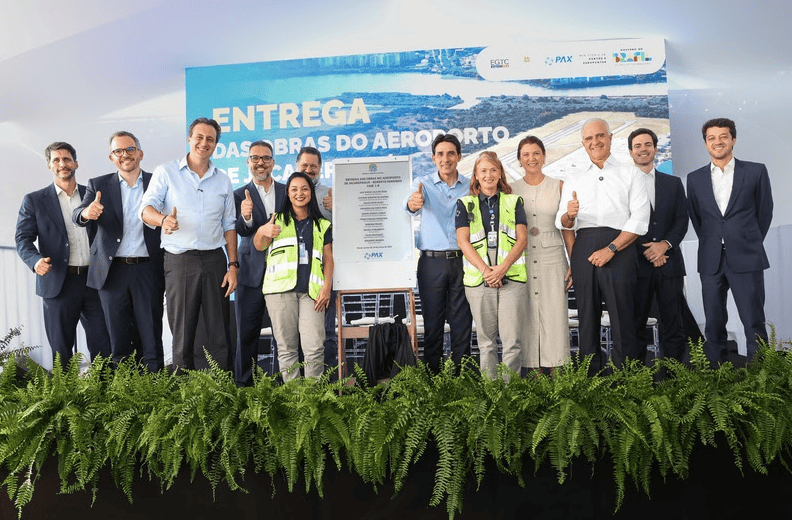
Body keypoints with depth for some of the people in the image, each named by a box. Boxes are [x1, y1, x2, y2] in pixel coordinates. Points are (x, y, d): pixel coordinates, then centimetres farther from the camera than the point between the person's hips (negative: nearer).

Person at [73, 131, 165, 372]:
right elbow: (77, 216, -5)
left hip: (147, 270, -1)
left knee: (151, 340, 1)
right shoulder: (99, 185, 8)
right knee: (118, 340, 7)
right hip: (112, 271, 1)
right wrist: (87, 213, -28)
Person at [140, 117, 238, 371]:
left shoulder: (223, 180, 14)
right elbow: (147, 208, -6)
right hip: (180, 261, -2)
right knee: (182, 333, 2)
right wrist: (163, 220, -30)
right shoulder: (166, 172, 5)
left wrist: (232, 265, 5)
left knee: (220, 335, 2)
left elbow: (229, 225, 14)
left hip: (214, 259, 2)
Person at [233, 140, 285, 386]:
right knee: (247, 334, 4)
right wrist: (246, 217, -34)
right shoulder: (240, 195, 3)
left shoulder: (287, 191, 9)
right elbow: (241, 230, -13)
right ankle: (243, 384, 14)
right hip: (252, 274, -1)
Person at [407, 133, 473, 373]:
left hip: (462, 260, 1)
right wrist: (412, 204, -43)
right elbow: (413, 204, -18)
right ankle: (432, 374, 14)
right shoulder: (423, 183, 3)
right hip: (432, 261, -1)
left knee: (462, 321, 4)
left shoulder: (470, 186, 8)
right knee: (432, 320, 4)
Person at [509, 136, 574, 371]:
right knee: (527, 317, 1)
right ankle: (532, 369, 10)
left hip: (552, 259, 0)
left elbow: (568, 228, 6)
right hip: (521, 261, 0)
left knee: (555, 316, -2)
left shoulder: (558, 187, 6)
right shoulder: (511, 190, 7)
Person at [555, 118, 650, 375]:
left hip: (620, 247, -3)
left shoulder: (630, 173, 11)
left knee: (622, 315, -6)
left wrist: (611, 249, -12)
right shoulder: (574, 179, 19)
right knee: (587, 315, 2)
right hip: (583, 247, 3)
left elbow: (639, 219, -1)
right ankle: (589, 377, 8)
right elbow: (563, 223, 10)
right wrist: (569, 215, -14)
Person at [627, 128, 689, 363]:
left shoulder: (673, 183, 16)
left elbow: (682, 220, 8)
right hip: (636, 264, -2)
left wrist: (665, 244, -9)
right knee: (635, 325, 0)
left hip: (670, 263, 2)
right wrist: (646, 251, -9)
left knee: (673, 324, 3)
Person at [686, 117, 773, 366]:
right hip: (711, 261, 2)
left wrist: (750, 243, 12)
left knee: (754, 323, -1)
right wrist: (711, 244, 12)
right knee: (713, 325, 5)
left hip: (746, 259, -2)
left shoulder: (756, 171, 4)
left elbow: (764, 211, 10)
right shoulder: (695, 178, 9)